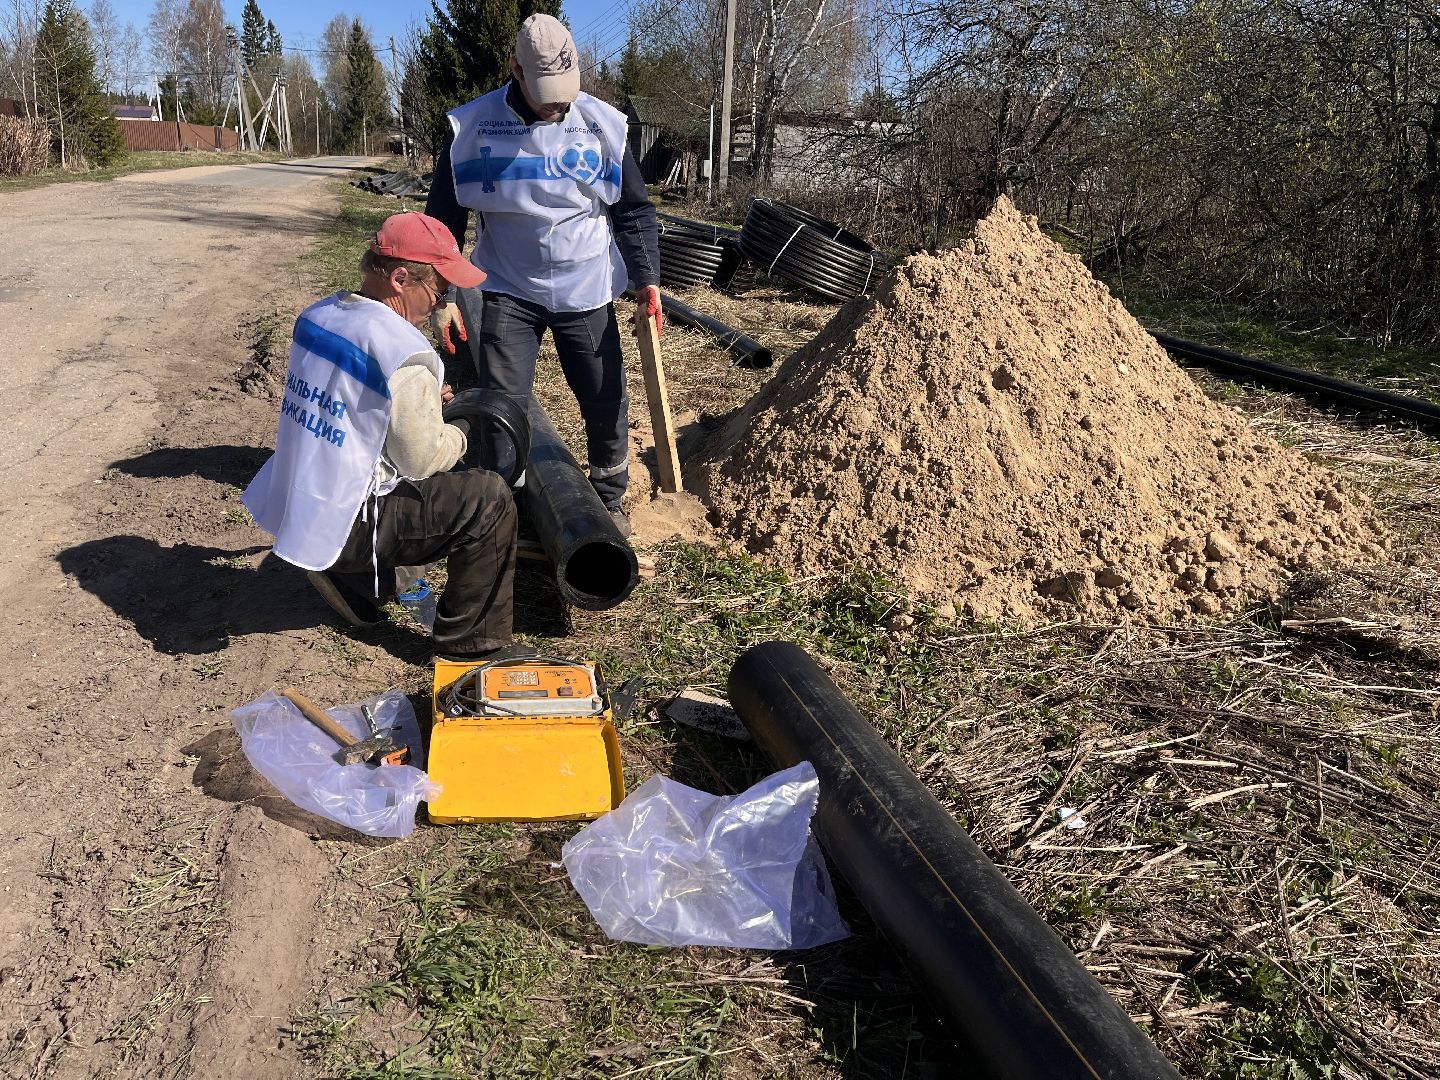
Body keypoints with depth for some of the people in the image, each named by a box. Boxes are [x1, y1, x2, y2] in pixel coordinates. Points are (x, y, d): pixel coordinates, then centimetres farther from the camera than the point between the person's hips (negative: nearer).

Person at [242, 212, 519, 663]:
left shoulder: (316, 315, 3)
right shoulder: (404, 354, -23)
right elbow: (422, 460, -15)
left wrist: (423, 399, 14)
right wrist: (459, 434, 5)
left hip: (288, 503, 9)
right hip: (345, 522, -8)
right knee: (490, 501, -2)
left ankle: (355, 578, 22)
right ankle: (471, 650, 6)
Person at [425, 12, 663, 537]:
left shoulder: (602, 124, -6)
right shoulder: (471, 127, -8)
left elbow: (634, 210, 2)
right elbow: (444, 218, 0)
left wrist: (646, 280, -7)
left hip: (586, 292, 1)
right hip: (508, 291, -1)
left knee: (606, 400, 6)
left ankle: (608, 498, 29)